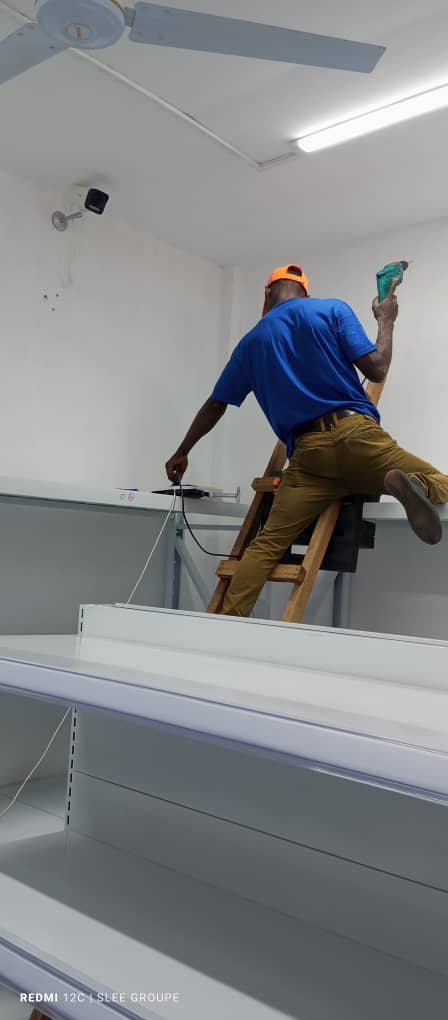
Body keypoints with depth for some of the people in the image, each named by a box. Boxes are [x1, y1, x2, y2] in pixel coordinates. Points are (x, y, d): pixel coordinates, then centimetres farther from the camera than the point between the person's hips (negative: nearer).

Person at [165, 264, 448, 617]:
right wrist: (386, 321, 21)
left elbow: (215, 405, 24)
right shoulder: (333, 309, 10)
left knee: (268, 544, 6)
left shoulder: (252, 341, 19)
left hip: (308, 451, 2)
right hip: (355, 433, -2)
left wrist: (182, 453, 37)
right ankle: (406, 483, -28)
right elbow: (376, 369, 1)